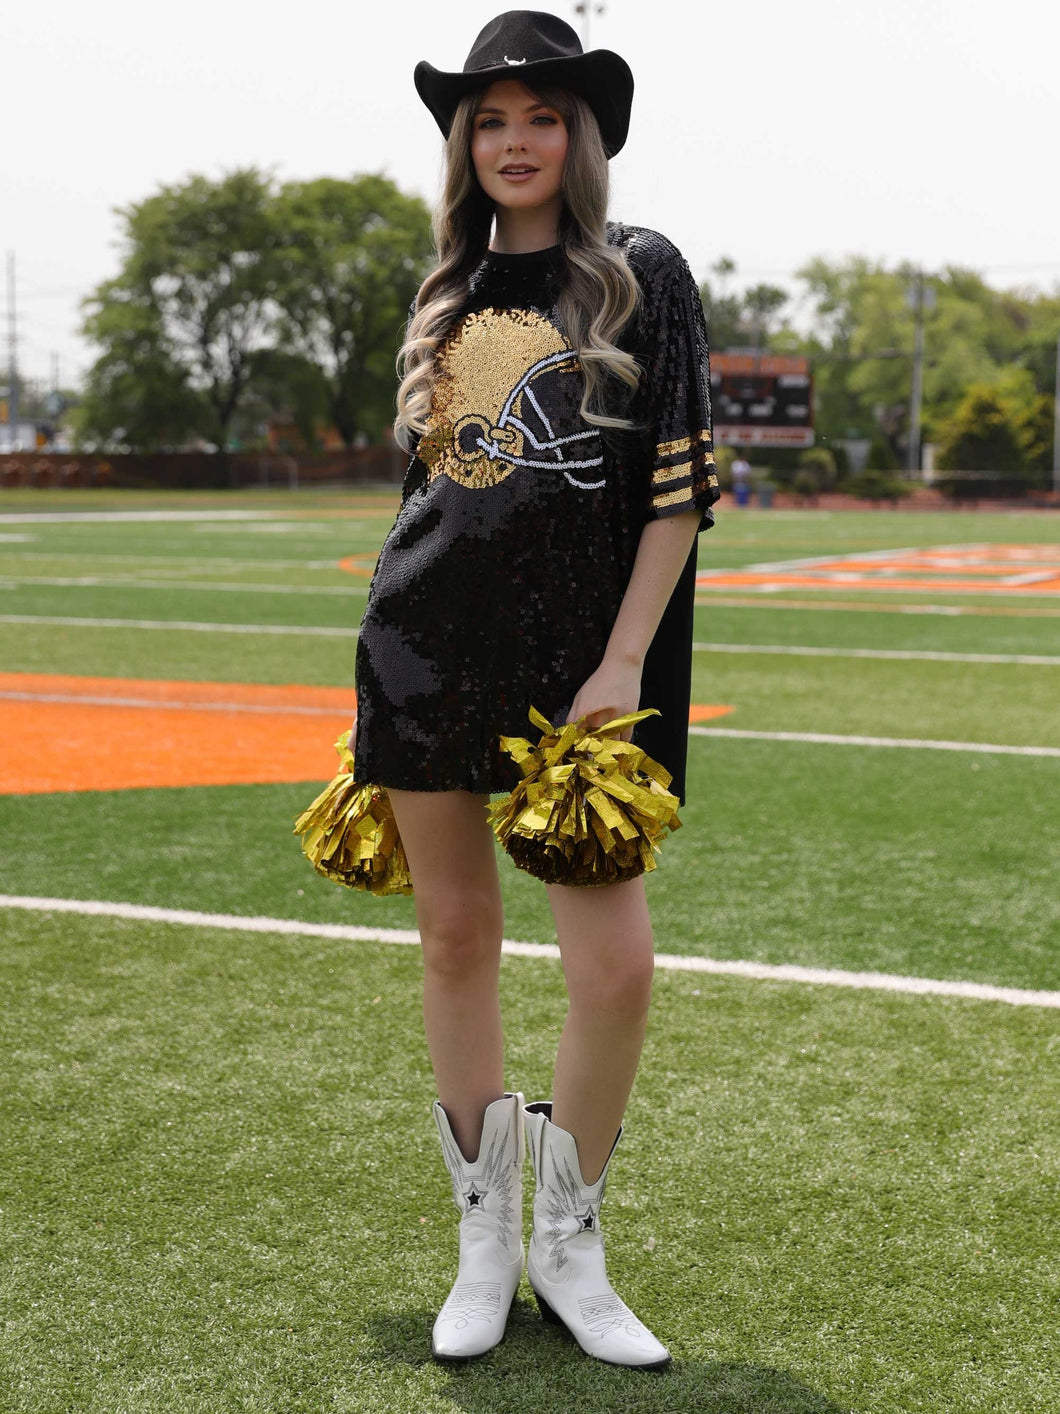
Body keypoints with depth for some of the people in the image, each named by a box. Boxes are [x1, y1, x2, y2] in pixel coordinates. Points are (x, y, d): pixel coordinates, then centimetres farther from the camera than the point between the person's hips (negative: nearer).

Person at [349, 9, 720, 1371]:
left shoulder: (643, 275, 1)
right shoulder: (446, 294, 14)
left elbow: (677, 487, -5)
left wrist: (625, 663, -12)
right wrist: (398, 641, 16)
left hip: (578, 658, -4)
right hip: (424, 645, 4)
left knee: (615, 959, -9)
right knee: (455, 937, 6)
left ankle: (567, 1245, 12)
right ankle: (483, 1242, 20)